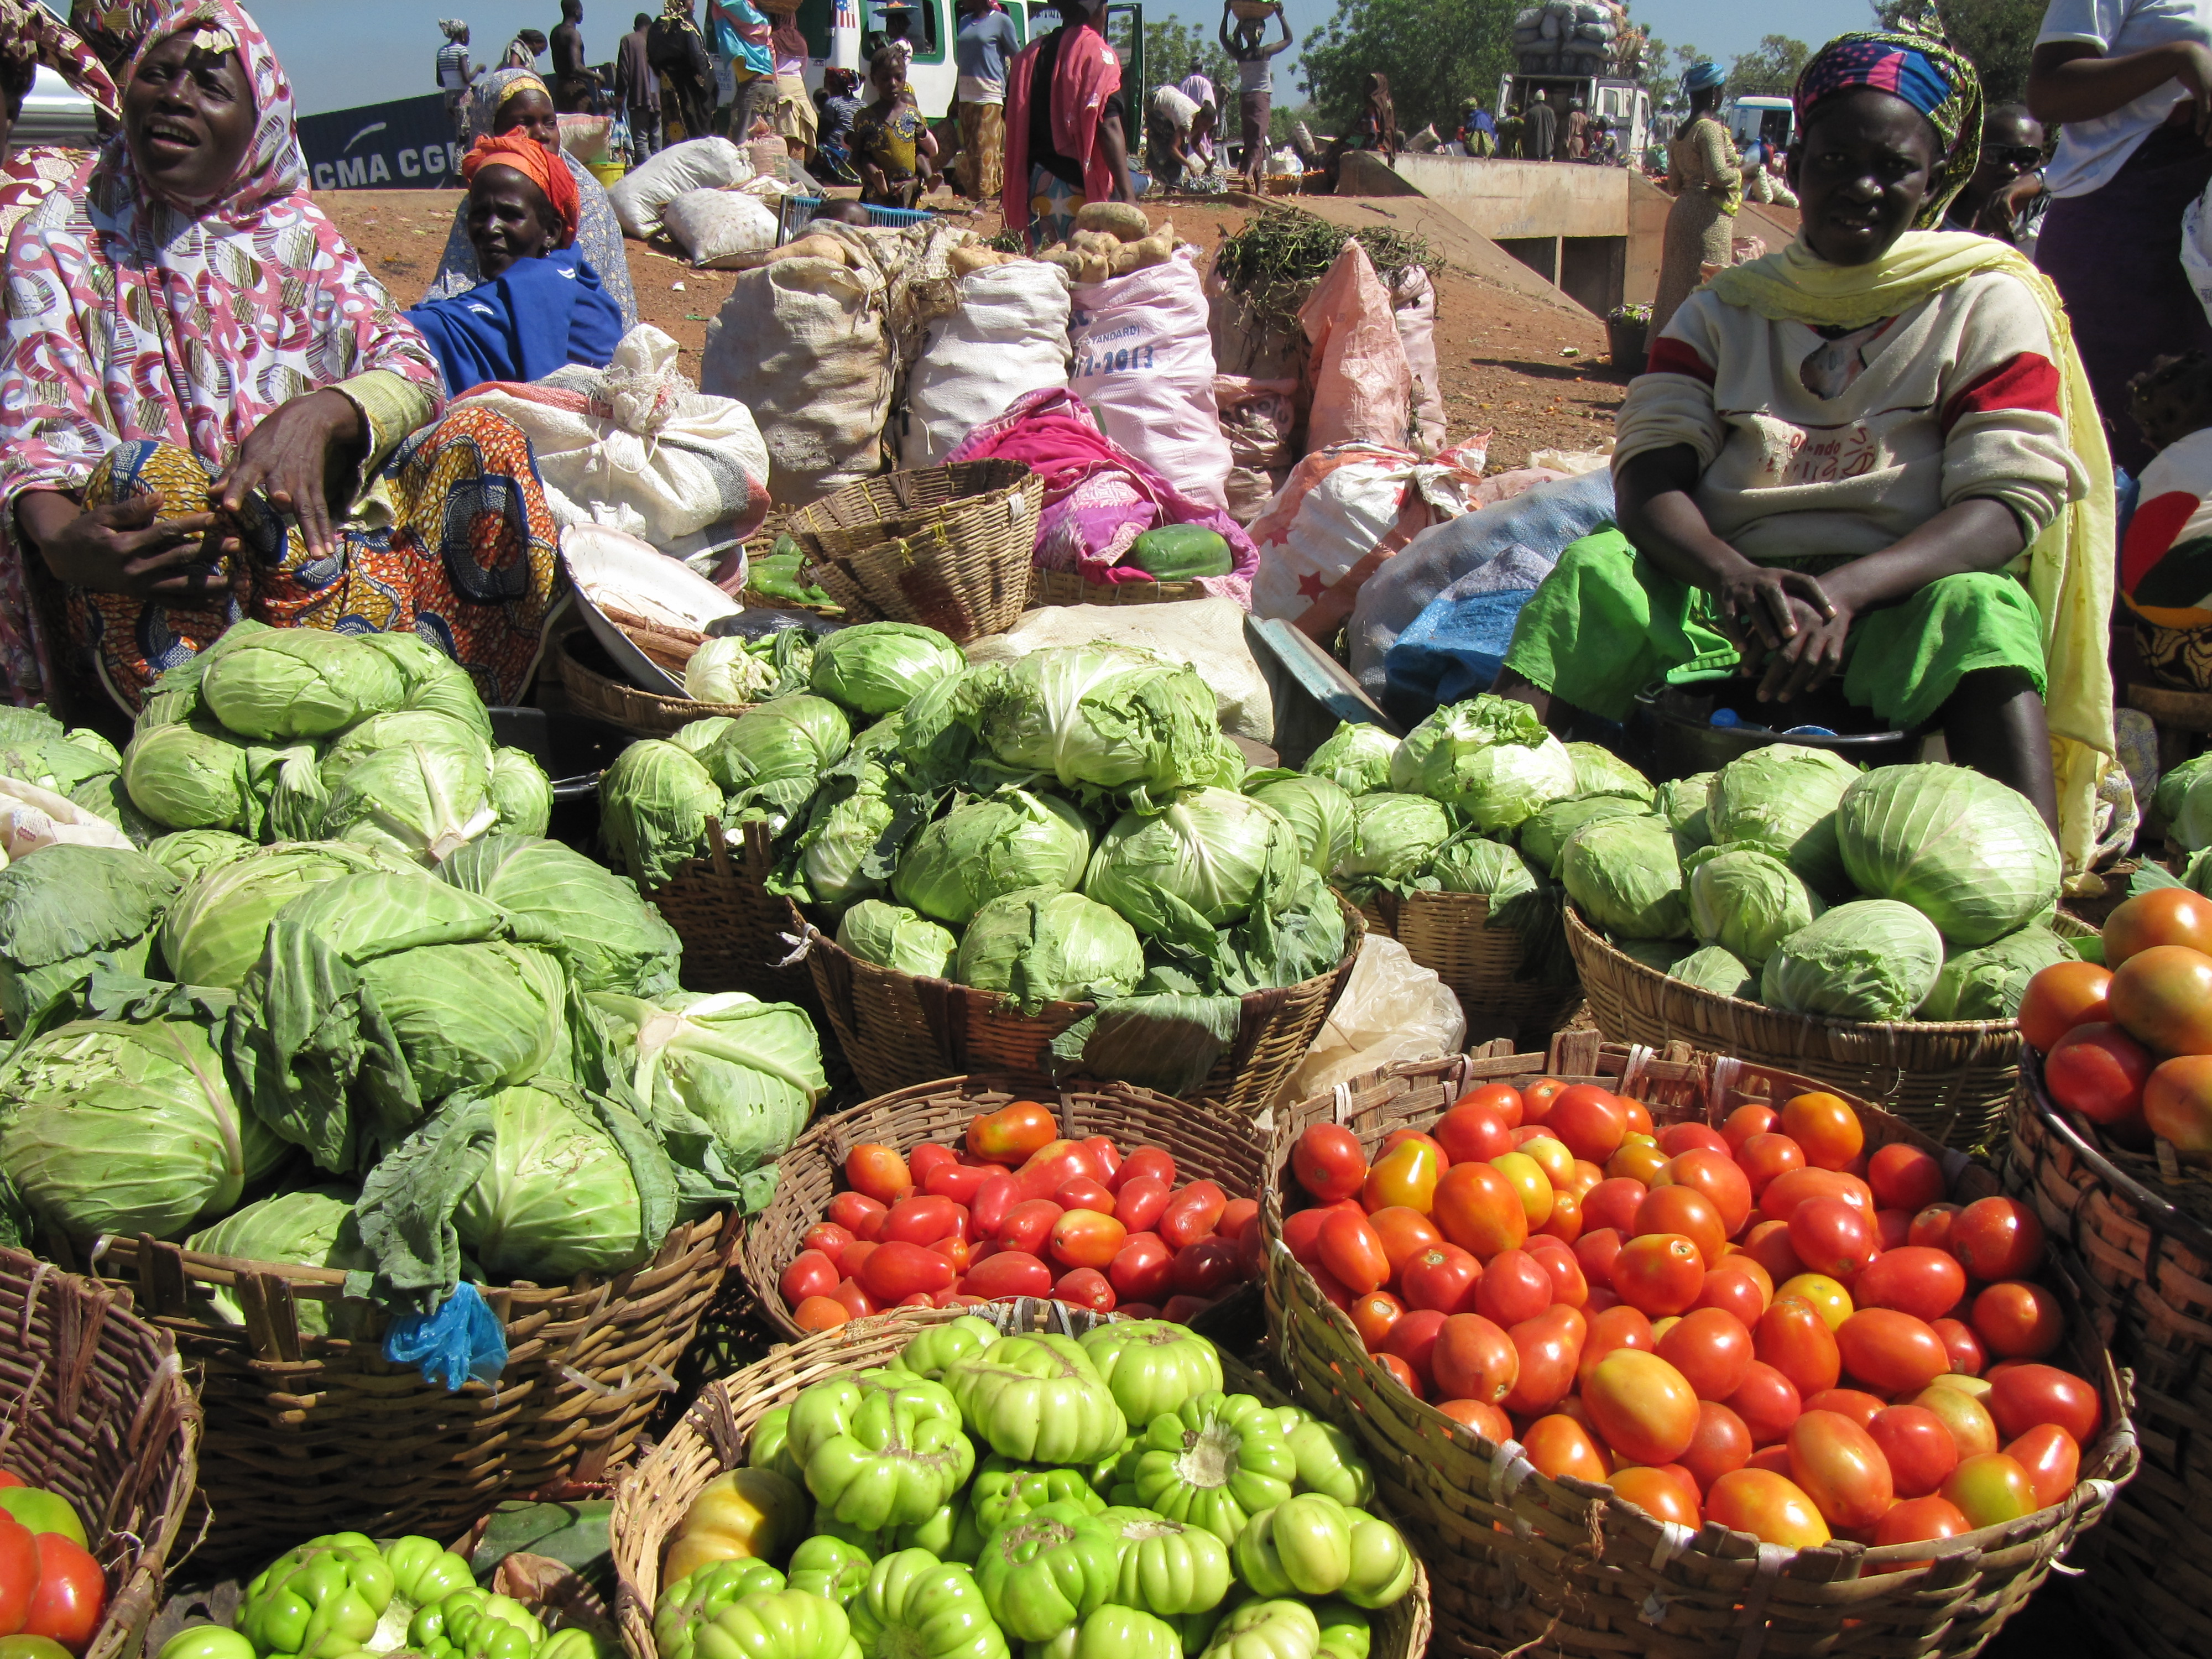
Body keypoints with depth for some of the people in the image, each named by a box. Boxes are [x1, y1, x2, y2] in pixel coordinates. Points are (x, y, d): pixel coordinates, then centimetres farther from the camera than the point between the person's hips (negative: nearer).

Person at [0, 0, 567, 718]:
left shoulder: (299, 233, 13)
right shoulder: (63, 239, 7)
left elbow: (410, 369, 0)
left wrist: (318, 416, -25)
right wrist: (61, 537, -31)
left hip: (311, 527, 3)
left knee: (483, 440, -20)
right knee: (142, 472, -36)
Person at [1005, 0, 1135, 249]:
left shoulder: (1031, 54, 12)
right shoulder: (1096, 52, -7)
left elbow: (1013, 126, 12)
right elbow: (1109, 127, -16)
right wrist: (1128, 195, -19)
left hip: (1038, 188, 6)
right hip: (1083, 188, -6)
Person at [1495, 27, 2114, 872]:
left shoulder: (1989, 302, 8)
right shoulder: (1728, 307, 15)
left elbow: (2010, 500, -5)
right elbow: (1648, 472, 1)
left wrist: (1847, 590, -25)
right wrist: (1732, 575, -24)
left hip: (1898, 599, -1)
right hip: (1728, 587, 2)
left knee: (1980, 612, -34)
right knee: (1596, 570, -25)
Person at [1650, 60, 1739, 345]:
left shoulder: (1679, 133, 13)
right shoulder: (1710, 128, -12)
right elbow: (1718, 174, -20)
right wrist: (1741, 171, -3)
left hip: (1682, 211, 9)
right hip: (1708, 215, -9)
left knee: (1677, 284, 11)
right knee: (1705, 284, -5)